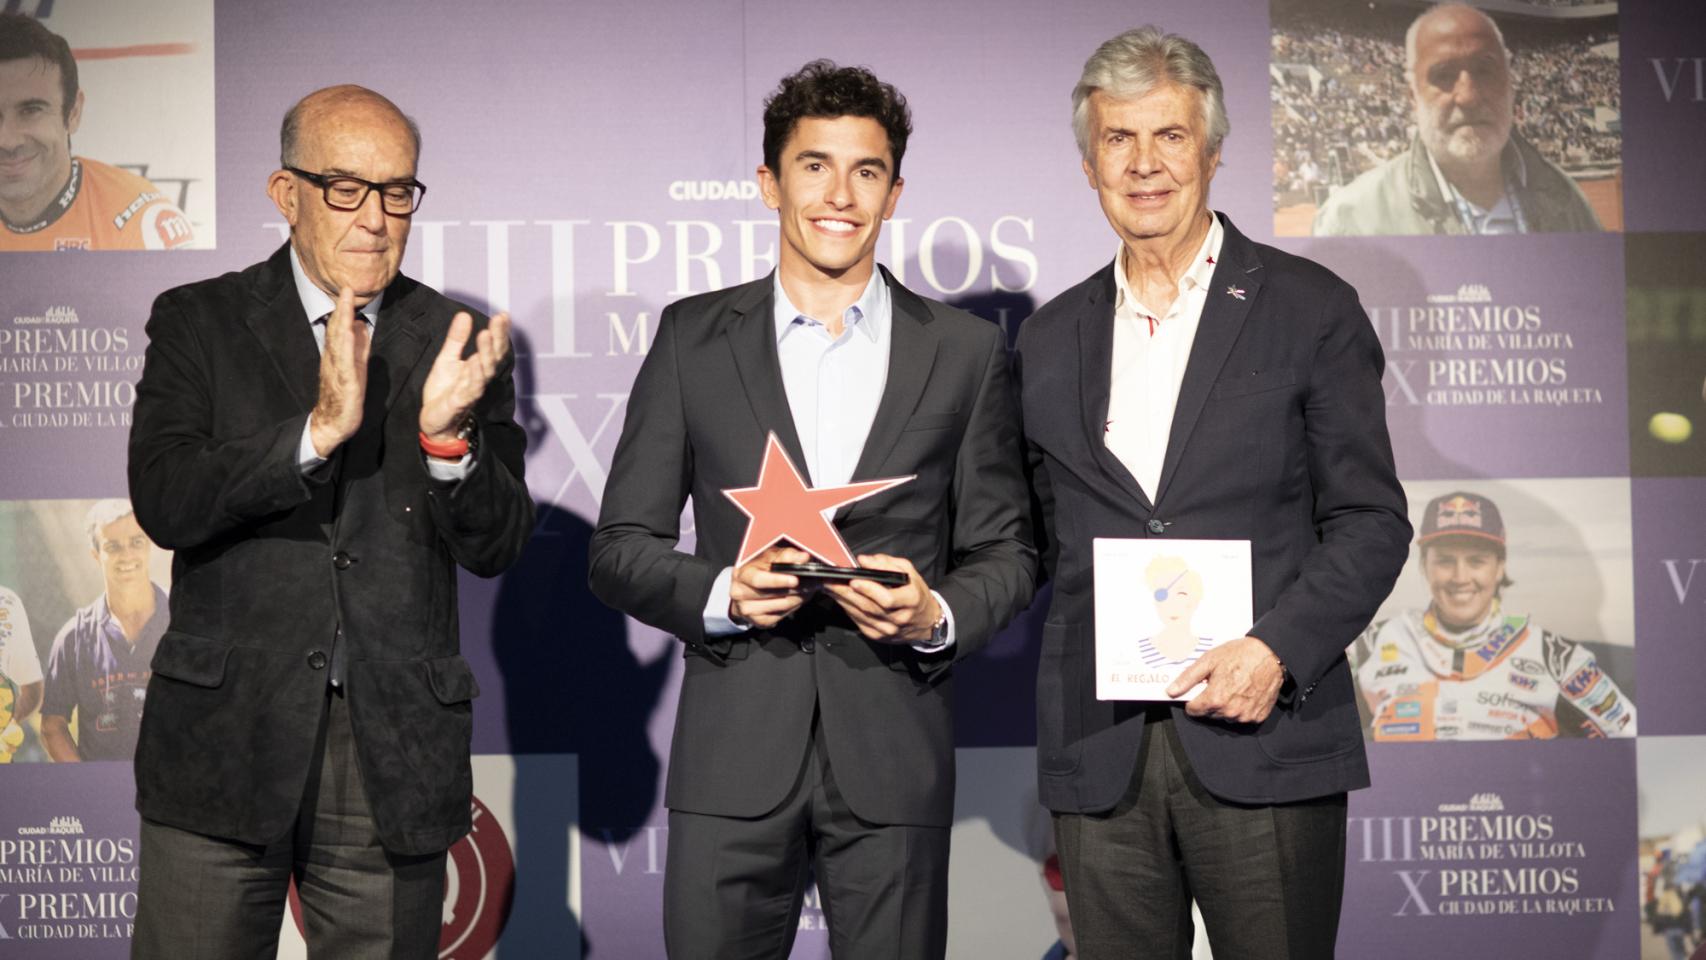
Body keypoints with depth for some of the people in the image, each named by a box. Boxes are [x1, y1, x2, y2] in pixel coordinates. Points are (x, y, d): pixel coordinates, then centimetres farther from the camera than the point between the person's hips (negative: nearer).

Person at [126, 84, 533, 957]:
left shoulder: (458, 342, 6)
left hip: (398, 762, 1)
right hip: (225, 745, -1)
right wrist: (317, 430, -22)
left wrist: (449, 436, -18)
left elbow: (497, 545, 1)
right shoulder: (198, 322, 4)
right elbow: (163, 502, -9)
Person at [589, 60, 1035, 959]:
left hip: (894, 757, 0)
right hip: (734, 753, 0)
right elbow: (621, 547, 5)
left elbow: (1004, 553, 9)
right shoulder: (692, 338, 6)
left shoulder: (967, 351, 6)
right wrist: (722, 594, -14)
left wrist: (935, 616, -12)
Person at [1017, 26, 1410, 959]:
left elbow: (1370, 520, -1)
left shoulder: (1308, 309, 2)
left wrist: (1278, 649, -15)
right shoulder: (1050, 338, 13)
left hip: (1265, 738, -3)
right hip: (1099, 753, 3)